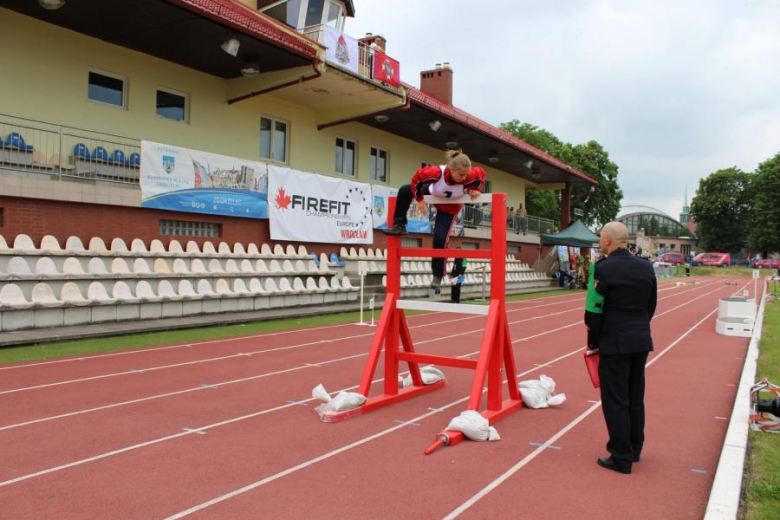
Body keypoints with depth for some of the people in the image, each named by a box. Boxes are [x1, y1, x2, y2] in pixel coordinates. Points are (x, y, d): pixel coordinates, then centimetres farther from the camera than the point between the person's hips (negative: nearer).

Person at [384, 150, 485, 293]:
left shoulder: (469, 176, -40)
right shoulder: (438, 172, -42)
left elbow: (481, 173, -15)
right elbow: (417, 177, -24)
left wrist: (475, 189, -21)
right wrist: (420, 200, -18)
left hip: (449, 208, -2)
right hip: (433, 194, 2)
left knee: (440, 239, -12)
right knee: (405, 190, -10)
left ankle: (438, 276, 5)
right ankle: (399, 225, 11)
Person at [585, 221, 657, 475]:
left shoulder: (603, 268, -14)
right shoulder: (646, 267, 5)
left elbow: (595, 310, -12)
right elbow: (651, 305, 10)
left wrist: (593, 342, 1)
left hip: (614, 342, -7)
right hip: (641, 340, 7)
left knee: (615, 400, 3)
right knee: (635, 397, 18)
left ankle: (621, 458, 10)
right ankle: (634, 449, 32)